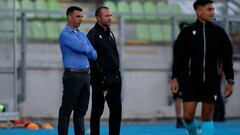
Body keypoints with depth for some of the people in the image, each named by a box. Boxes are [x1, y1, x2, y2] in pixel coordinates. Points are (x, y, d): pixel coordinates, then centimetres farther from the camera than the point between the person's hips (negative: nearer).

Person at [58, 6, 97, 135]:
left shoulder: (83, 36, 19)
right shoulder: (65, 35, -7)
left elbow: (94, 55, 12)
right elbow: (81, 48, -18)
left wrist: (83, 50, -1)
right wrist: (88, 49, 3)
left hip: (85, 76, 8)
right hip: (72, 76, -8)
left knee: (81, 110, 9)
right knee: (66, 110, -3)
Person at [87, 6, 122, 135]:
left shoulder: (110, 34, 16)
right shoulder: (93, 34, -9)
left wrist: (117, 73, 12)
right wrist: (100, 76, -17)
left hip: (115, 79, 8)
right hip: (101, 80, -7)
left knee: (116, 109, 6)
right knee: (97, 110, 0)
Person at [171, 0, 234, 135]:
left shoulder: (219, 32, 4)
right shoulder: (187, 32, 0)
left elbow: (227, 58, 7)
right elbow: (178, 57, 3)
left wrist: (230, 81, 5)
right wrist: (175, 78, -3)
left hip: (211, 82, 1)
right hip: (191, 81, -1)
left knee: (207, 117, 2)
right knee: (188, 116, -5)